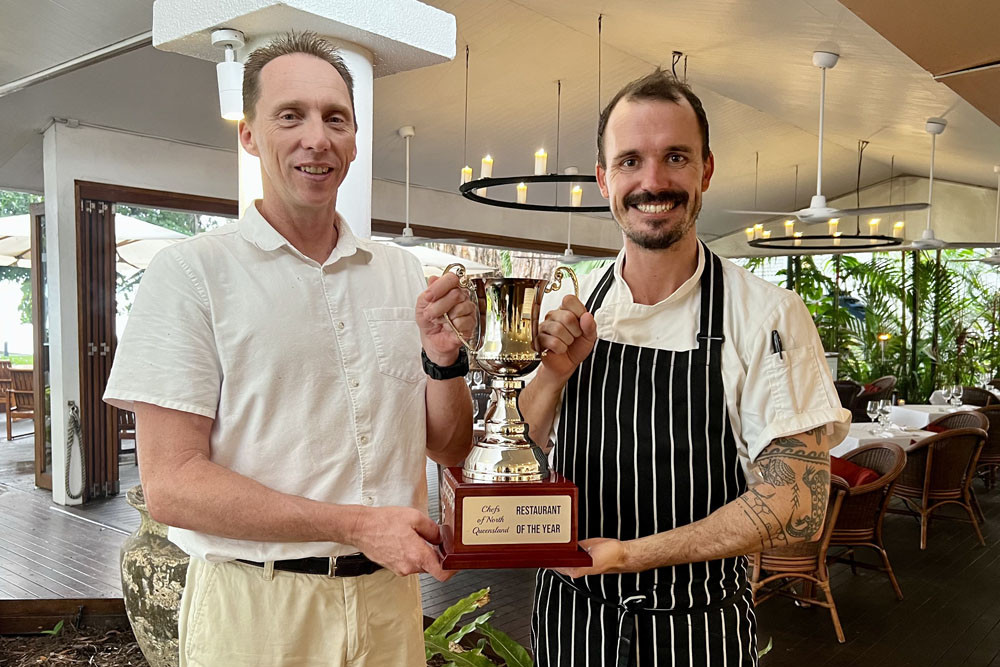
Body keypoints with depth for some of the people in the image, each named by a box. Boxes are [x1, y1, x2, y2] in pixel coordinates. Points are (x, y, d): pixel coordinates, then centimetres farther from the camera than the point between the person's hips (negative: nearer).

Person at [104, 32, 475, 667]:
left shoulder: (401, 271, 4)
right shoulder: (192, 270, -9)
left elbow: (449, 450, 7)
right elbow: (171, 484, -14)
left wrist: (446, 357, -12)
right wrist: (356, 525, -20)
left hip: (389, 595, 4)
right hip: (256, 613, -4)